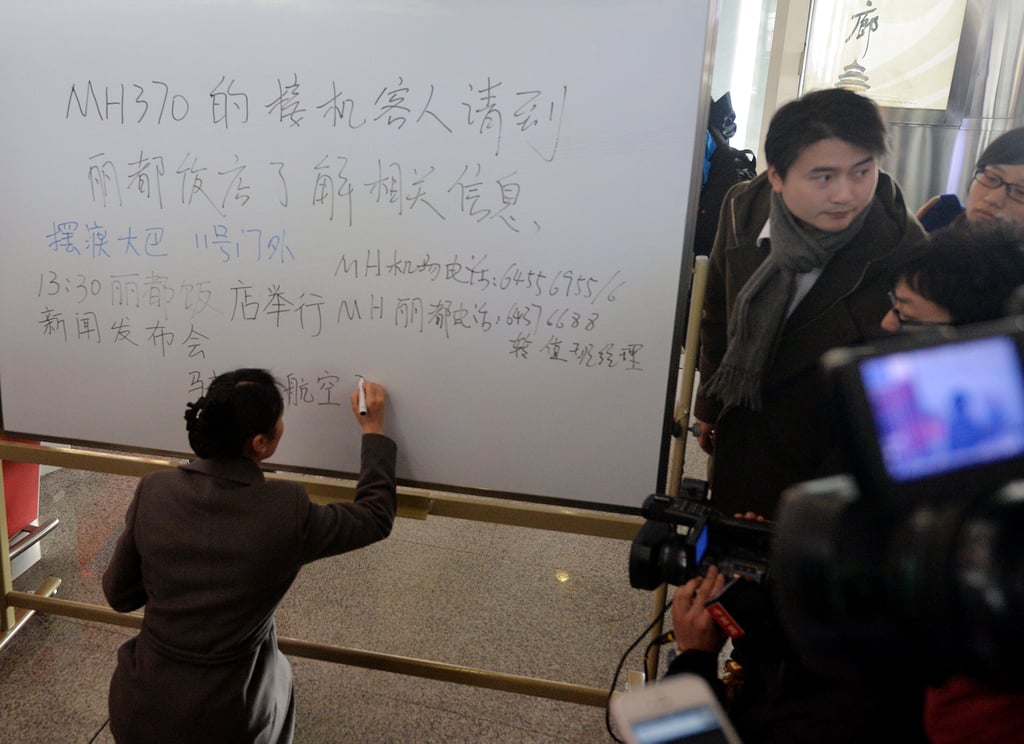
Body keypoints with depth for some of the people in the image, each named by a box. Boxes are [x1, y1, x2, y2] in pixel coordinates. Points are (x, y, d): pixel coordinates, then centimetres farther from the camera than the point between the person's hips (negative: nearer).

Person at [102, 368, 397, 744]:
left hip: (139, 709, 3)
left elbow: (118, 594, 1)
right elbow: (374, 518, -3)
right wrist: (374, 428, 6)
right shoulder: (285, 510, -21)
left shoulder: (153, 490, -12)